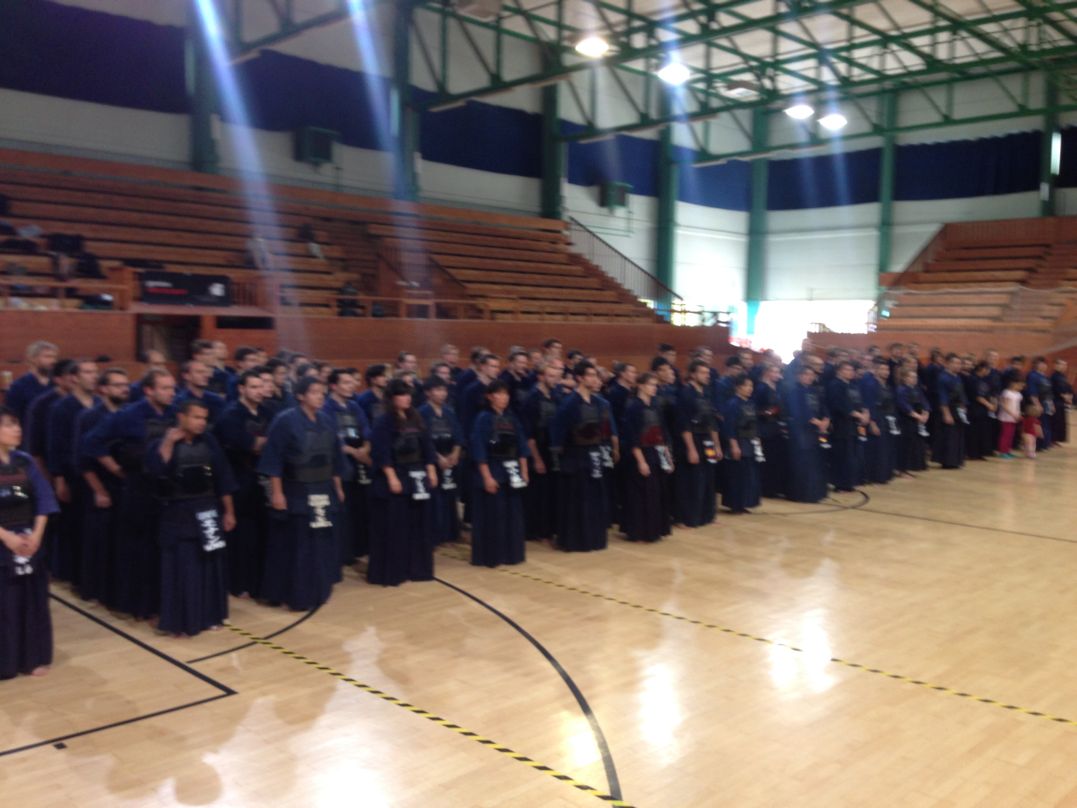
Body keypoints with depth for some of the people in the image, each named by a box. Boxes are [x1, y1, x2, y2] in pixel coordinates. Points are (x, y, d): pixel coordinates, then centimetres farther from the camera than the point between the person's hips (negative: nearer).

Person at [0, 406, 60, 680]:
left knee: (32, 601, 10)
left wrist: (36, 534, -8)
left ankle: (34, 658, 22)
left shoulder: (25, 461, 4)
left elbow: (43, 499, 3)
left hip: (29, 542, 4)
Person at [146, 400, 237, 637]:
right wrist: (168, 444, -26)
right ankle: (179, 621, 9)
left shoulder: (209, 442, 2)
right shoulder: (162, 444, -6)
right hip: (177, 514, -3)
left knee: (209, 566, 10)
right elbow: (155, 471, -25)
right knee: (180, 568, -2)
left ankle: (208, 616, 22)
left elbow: (222, 478, 7)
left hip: (206, 511, 4)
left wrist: (228, 511, 8)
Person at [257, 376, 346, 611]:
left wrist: (338, 488, 14)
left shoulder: (326, 421, 7)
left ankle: (317, 592, 24)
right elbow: (274, 460, -13)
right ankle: (296, 595, 11)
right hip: (295, 493, -6)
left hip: (323, 492, 6)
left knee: (322, 544, 11)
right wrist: (277, 492, -17)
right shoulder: (285, 421, -11)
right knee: (294, 546, 1)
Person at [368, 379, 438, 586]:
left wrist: (431, 471, 8)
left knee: (418, 524, 11)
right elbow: (382, 453, -16)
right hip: (395, 478, -7)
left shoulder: (415, 419, 12)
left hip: (416, 478, 7)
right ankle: (390, 572, 4)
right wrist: (391, 477, -21)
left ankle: (416, 568, 22)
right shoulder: (383, 423, -9)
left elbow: (426, 446, 14)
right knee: (393, 527, -3)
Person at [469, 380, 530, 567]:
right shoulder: (483, 418, -9)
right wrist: (487, 476, -17)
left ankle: (511, 554, 20)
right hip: (492, 471, -6)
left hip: (511, 472, 6)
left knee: (513, 514, 9)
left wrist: (524, 471, 5)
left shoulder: (512, 417, 8)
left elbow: (521, 446, 11)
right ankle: (490, 556, 8)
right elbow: (479, 450, -13)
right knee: (492, 515, -2)